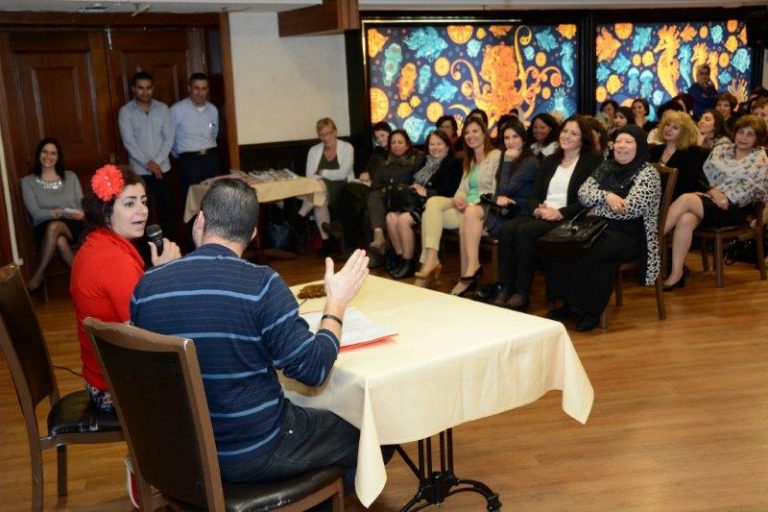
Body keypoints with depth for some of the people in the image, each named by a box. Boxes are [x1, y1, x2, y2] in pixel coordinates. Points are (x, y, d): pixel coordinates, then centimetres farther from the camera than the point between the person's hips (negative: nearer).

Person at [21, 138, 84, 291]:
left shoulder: (70, 177, 14)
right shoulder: (28, 181, 8)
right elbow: (35, 213, -4)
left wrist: (79, 214, -17)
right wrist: (62, 212, -21)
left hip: (72, 226, 1)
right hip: (44, 229, -1)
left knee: (54, 227, -36)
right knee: (59, 240, -38)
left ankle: (38, 275, -26)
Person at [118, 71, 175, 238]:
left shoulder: (162, 108, 5)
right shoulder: (125, 112, -2)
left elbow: (168, 138, 0)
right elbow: (129, 143, -8)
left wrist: (156, 162, -10)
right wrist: (148, 163, -14)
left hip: (162, 167, 2)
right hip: (139, 170, -2)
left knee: (166, 209, 5)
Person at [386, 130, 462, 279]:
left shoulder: (453, 163, -2)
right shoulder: (426, 162, 21)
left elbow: (450, 191, -14)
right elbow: (414, 180, 26)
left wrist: (426, 192, -12)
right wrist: (413, 187, 3)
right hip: (417, 202, 8)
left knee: (404, 220, -28)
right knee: (391, 217, -17)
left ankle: (408, 264, -17)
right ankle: (401, 258, -9)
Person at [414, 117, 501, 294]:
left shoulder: (496, 156, 2)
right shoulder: (469, 160, 29)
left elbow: (496, 191, -8)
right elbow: (463, 188, 18)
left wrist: (471, 204, -19)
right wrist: (459, 199, -7)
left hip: (486, 208, -7)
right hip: (467, 208, 7)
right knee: (433, 202, -22)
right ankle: (430, 260, -36)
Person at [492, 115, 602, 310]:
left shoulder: (592, 161, 3)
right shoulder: (550, 161, 23)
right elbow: (534, 195, 17)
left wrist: (560, 213, -17)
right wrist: (539, 208, -6)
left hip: (568, 221, -6)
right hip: (542, 216, 6)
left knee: (525, 231, -31)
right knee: (507, 228, -25)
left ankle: (522, 293, -23)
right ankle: (505, 288, -26)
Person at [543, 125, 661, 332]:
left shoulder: (648, 173, -4)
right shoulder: (606, 167, 17)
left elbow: (630, 209, -17)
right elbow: (583, 193, 5)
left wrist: (596, 206, -7)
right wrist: (606, 195, -15)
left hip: (629, 235, -6)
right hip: (600, 228, 6)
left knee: (590, 252, -35)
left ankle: (591, 310, -18)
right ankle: (570, 302, -10)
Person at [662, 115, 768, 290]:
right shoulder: (720, 149, 19)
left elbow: (750, 189, -1)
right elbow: (703, 175, 11)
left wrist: (722, 197, -10)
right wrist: (713, 191, -7)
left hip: (734, 208, -4)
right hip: (707, 199, 4)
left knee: (686, 199, -32)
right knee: (686, 220, -34)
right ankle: (677, 273, -36)